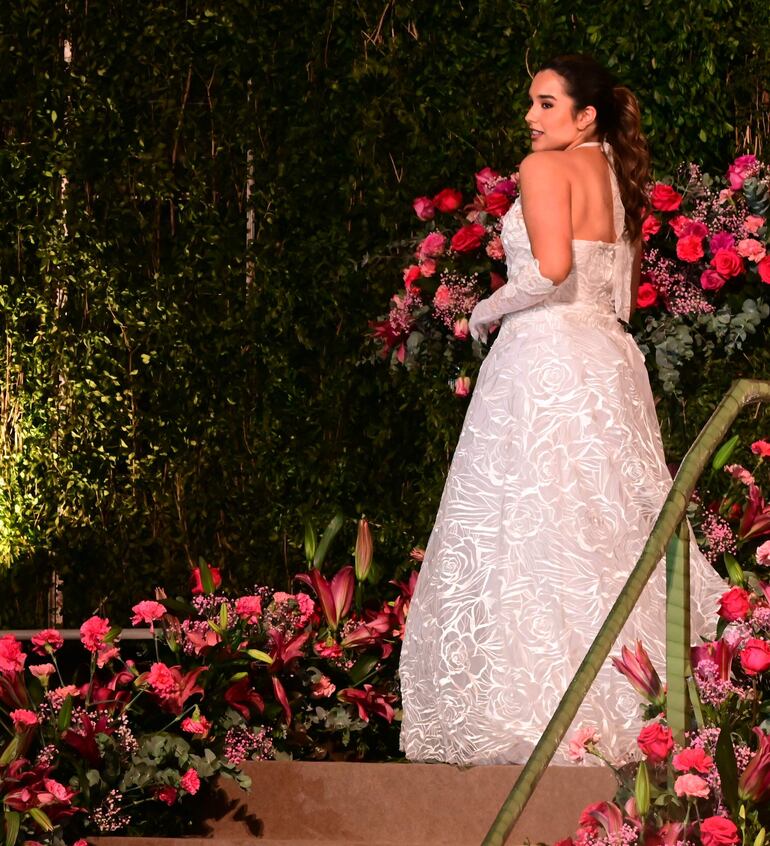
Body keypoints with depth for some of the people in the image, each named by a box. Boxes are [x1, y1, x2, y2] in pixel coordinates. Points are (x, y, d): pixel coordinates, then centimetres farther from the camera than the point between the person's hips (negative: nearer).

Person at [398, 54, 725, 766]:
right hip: (611, 359, 8)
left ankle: (540, 707, -7)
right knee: (615, 526, 10)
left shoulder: (546, 168, -8)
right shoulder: (621, 180, 16)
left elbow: (552, 267, -22)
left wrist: (489, 310, -8)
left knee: (531, 531, -6)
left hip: (545, 359, -8)